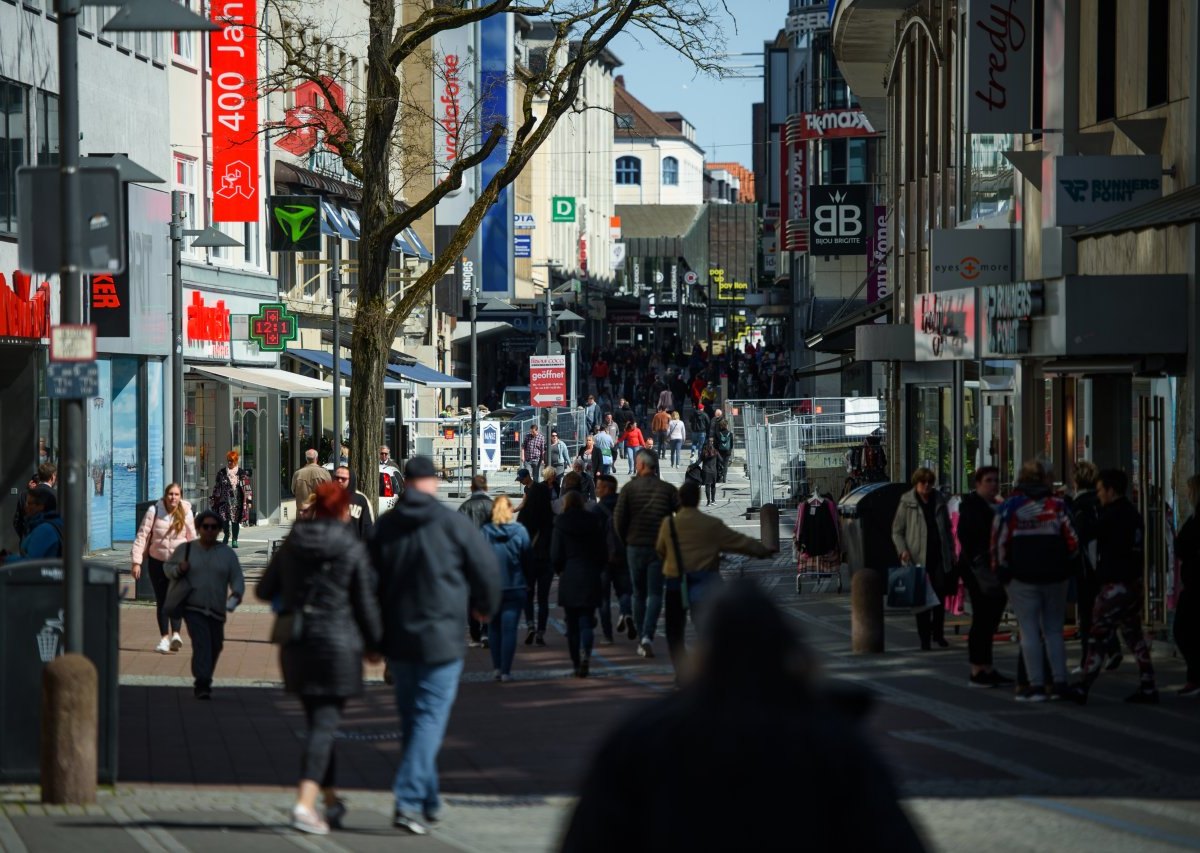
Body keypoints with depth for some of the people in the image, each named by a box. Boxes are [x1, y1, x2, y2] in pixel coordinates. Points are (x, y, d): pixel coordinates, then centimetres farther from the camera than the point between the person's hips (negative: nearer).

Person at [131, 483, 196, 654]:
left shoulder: (186, 513, -5)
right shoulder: (154, 512, -8)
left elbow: (192, 539, 5)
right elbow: (142, 535, -6)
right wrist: (136, 561, -10)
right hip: (157, 561, 1)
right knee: (161, 601, 7)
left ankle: (176, 633, -26)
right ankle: (164, 638, 15)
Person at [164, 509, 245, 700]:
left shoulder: (227, 553, 5)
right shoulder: (185, 549, 4)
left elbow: (237, 579, 1)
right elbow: (167, 567, 16)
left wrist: (235, 596, -19)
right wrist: (179, 569, -8)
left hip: (216, 611, 3)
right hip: (192, 608, -3)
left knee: (215, 647, 14)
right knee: (201, 642, -22)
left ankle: (202, 682, 36)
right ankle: (202, 685, -29)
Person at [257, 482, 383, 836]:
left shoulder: (292, 544, 5)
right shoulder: (352, 548, -7)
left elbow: (265, 590, 12)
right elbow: (366, 603, -4)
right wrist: (374, 644, 9)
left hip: (296, 644, 5)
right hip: (337, 641, -5)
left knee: (316, 721, 17)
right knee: (325, 723, -5)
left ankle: (331, 801, 25)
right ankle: (305, 802, -20)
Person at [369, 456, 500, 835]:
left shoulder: (384, 526, 2)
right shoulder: (453, 523, -8)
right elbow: (486, 570, -3)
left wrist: (375, 637, 15)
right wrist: (484, 606, 18)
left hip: (397, 640, 4)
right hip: (440, 639, -4)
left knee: (412, 718, 16)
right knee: (430, 719, -5)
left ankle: (429, 800, 24)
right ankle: (408, 801, -16)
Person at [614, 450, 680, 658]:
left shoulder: (629, 489, -2)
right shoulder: (667, 489, -1)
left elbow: (618, 518, -7)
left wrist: (625, 540, 8)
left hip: (634, 547, 1)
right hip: (660, 547, -1)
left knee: (639, 594, 13)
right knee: (655, 594, 0)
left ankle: (641, 640, 14)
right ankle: (647, 637, -18)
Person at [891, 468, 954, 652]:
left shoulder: (939, 502, 11)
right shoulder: (907, 503, 0)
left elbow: (947, 528, 19)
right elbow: (897, 531, 1)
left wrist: (951, 552, 13)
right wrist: (903, 550, -14)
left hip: (939, 557, 3)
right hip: (917, 558, -3)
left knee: (940, 595, -1)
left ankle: (938, 633, 15)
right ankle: (925, 639, 5)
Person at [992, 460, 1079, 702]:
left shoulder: (1010, 507, -4)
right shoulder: (1058, 506, 1)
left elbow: (999, 543, -5)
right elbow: (1072, 542, 0)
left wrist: (1002, 573, 5)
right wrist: (1065, 570, 12)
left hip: (1022, 579, -3)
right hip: (1055, 579, 3)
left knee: (1029, 631, 0)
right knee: (1054, 630, 11)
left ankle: (1036, 685, -5)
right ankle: (1059, 683, 7)